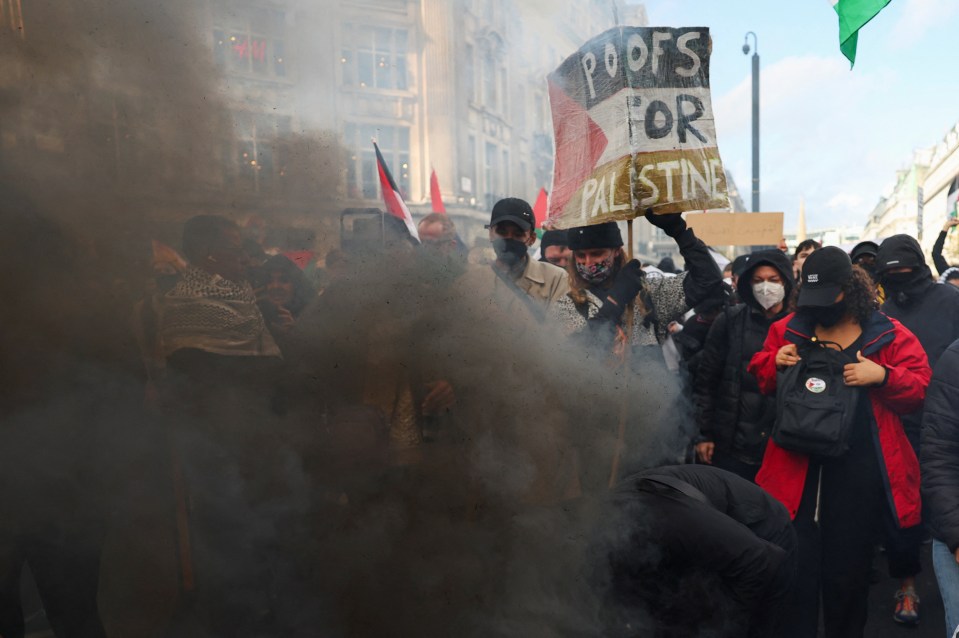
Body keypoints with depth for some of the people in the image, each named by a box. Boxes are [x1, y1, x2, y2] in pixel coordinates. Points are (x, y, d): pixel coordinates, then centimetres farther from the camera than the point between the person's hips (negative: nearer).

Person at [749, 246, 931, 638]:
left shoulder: (888, 334, 0)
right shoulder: (788, 329, 5)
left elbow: (920, 388, -2)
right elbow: (759, 378, 12)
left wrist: (883, 375, -21)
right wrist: (776, 363, -9)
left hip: (858, 473, -1)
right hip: (797, 467, 1)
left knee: (849, 563, 15)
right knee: (796, 562, 6)